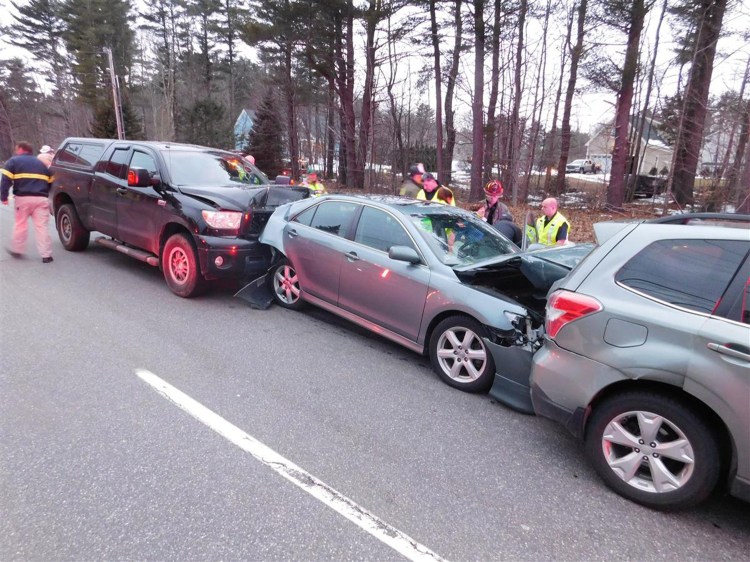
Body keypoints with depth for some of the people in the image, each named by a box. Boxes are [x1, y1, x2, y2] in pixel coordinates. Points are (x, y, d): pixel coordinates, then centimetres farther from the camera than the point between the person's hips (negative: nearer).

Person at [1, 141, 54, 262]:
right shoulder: (41, 163, 21)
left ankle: (17, 250, 23)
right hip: (41, 199, 2)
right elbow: (49, 182, 20)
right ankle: (46, 255, -5)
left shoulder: (13, 161, 7)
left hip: (23, 198, -2)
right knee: (42, 227, -1)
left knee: (21, 225, 13)